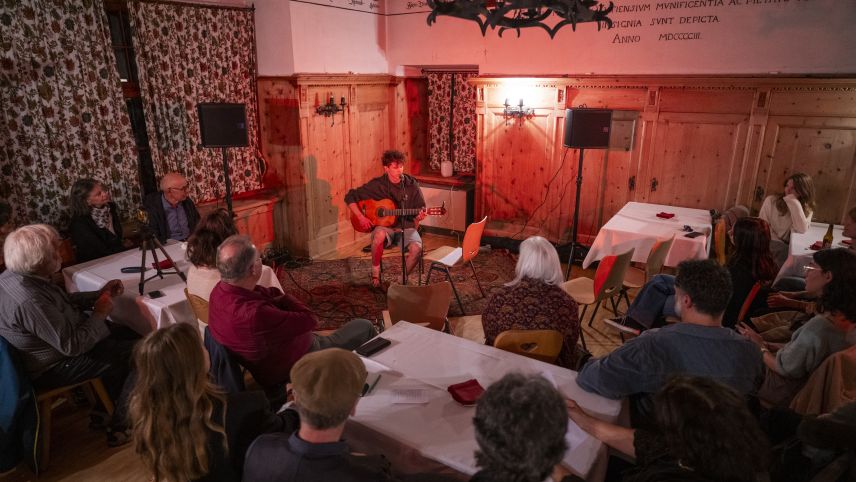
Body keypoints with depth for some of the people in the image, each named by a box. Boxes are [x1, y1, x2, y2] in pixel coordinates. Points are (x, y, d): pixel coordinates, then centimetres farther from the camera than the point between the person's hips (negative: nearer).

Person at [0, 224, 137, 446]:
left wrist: (98, 295, -1)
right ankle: (119, 427, 7)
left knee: (131, 335, 13)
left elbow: (63, 302, 11)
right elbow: (73, 345, -30)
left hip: (60, 339, 10)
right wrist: (100, 313, -17)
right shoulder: (29, 301, -35)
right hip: (53, 367, -10)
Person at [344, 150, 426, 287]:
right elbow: (350, 197, 0)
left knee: (417, 247, -31)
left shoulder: (411, 184, 1)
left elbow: (421, 208, 8)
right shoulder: (377, 185, -4)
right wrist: (361, 217, -12)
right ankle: (375, 275, -17)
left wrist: (419, 216, -17)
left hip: (406, 226, 1)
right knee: (379, 234, -39)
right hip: (384, 226, -1)